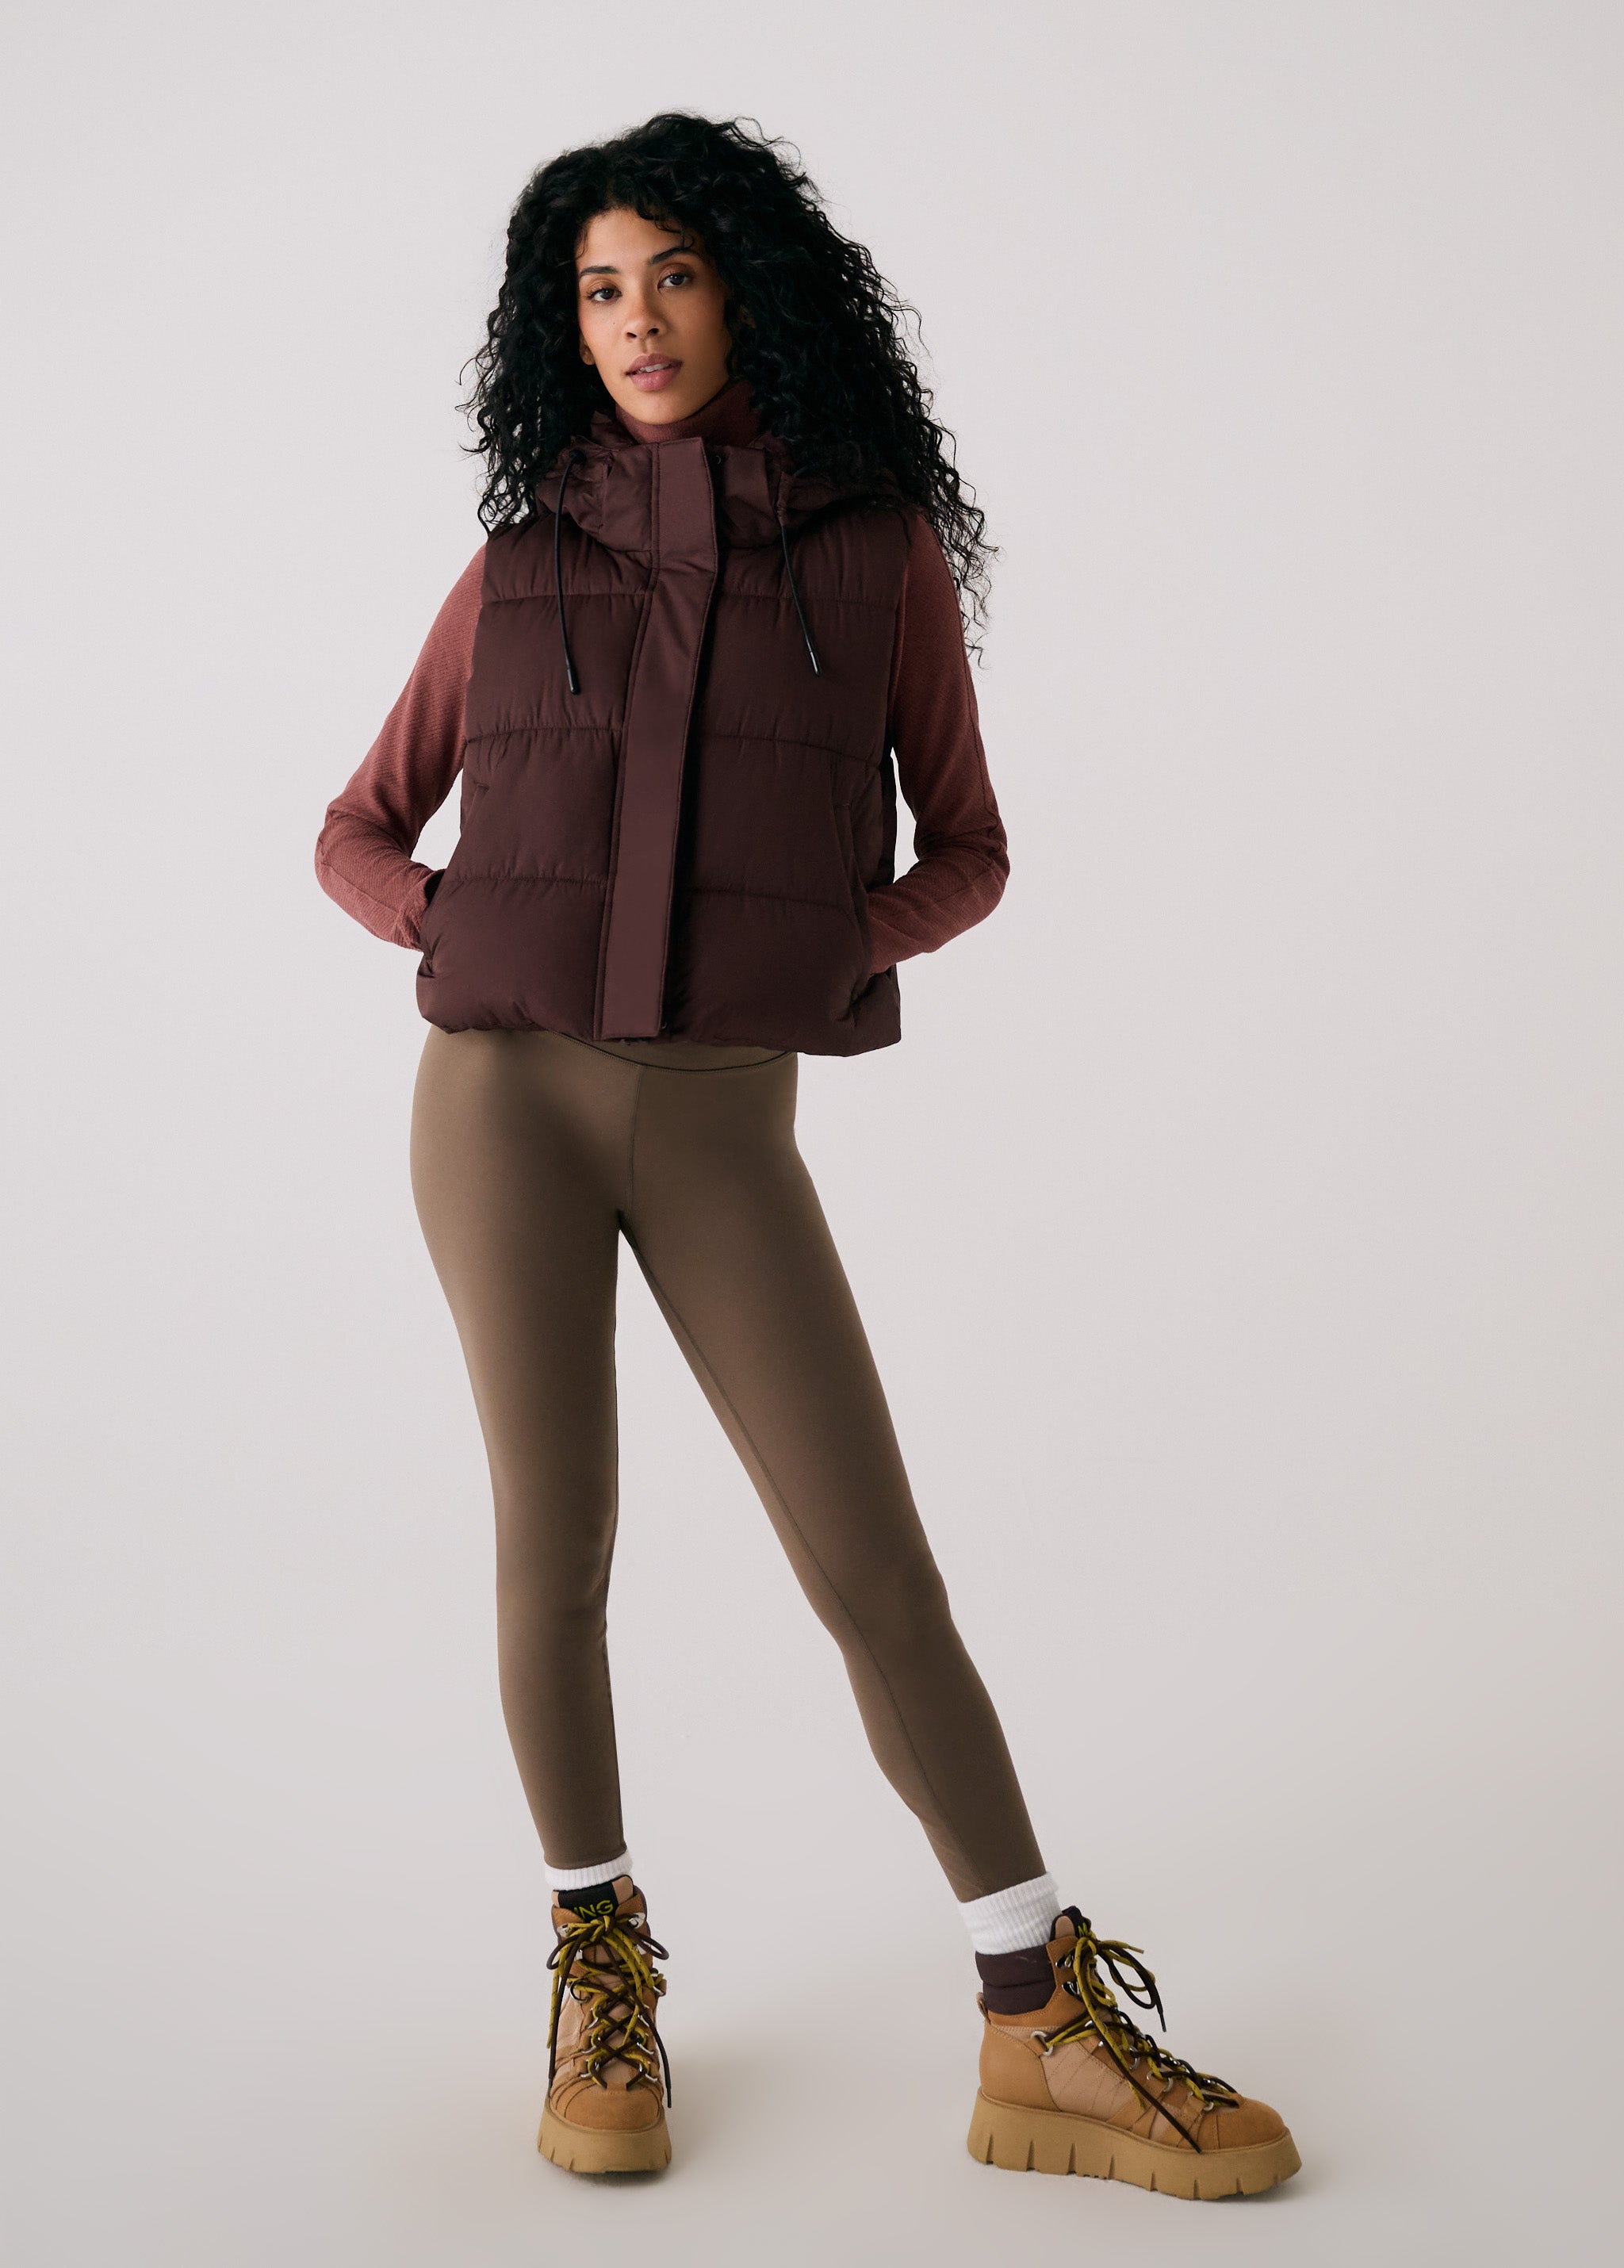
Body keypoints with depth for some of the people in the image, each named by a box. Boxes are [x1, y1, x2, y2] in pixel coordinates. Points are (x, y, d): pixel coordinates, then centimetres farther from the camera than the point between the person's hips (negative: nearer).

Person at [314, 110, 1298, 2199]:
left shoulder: (884, 549, 4)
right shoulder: (520, 561, 6)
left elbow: (966, 850, 11)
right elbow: (357, 834, 13)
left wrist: (843, 941, -8)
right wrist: (466, 931, -6)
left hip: (724, 1124, 0)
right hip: (503, 1088, 1)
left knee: (876, 1569, -4)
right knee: (556, 1543, 2)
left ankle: (1048, 2037, 4)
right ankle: (600, 1969, 22)